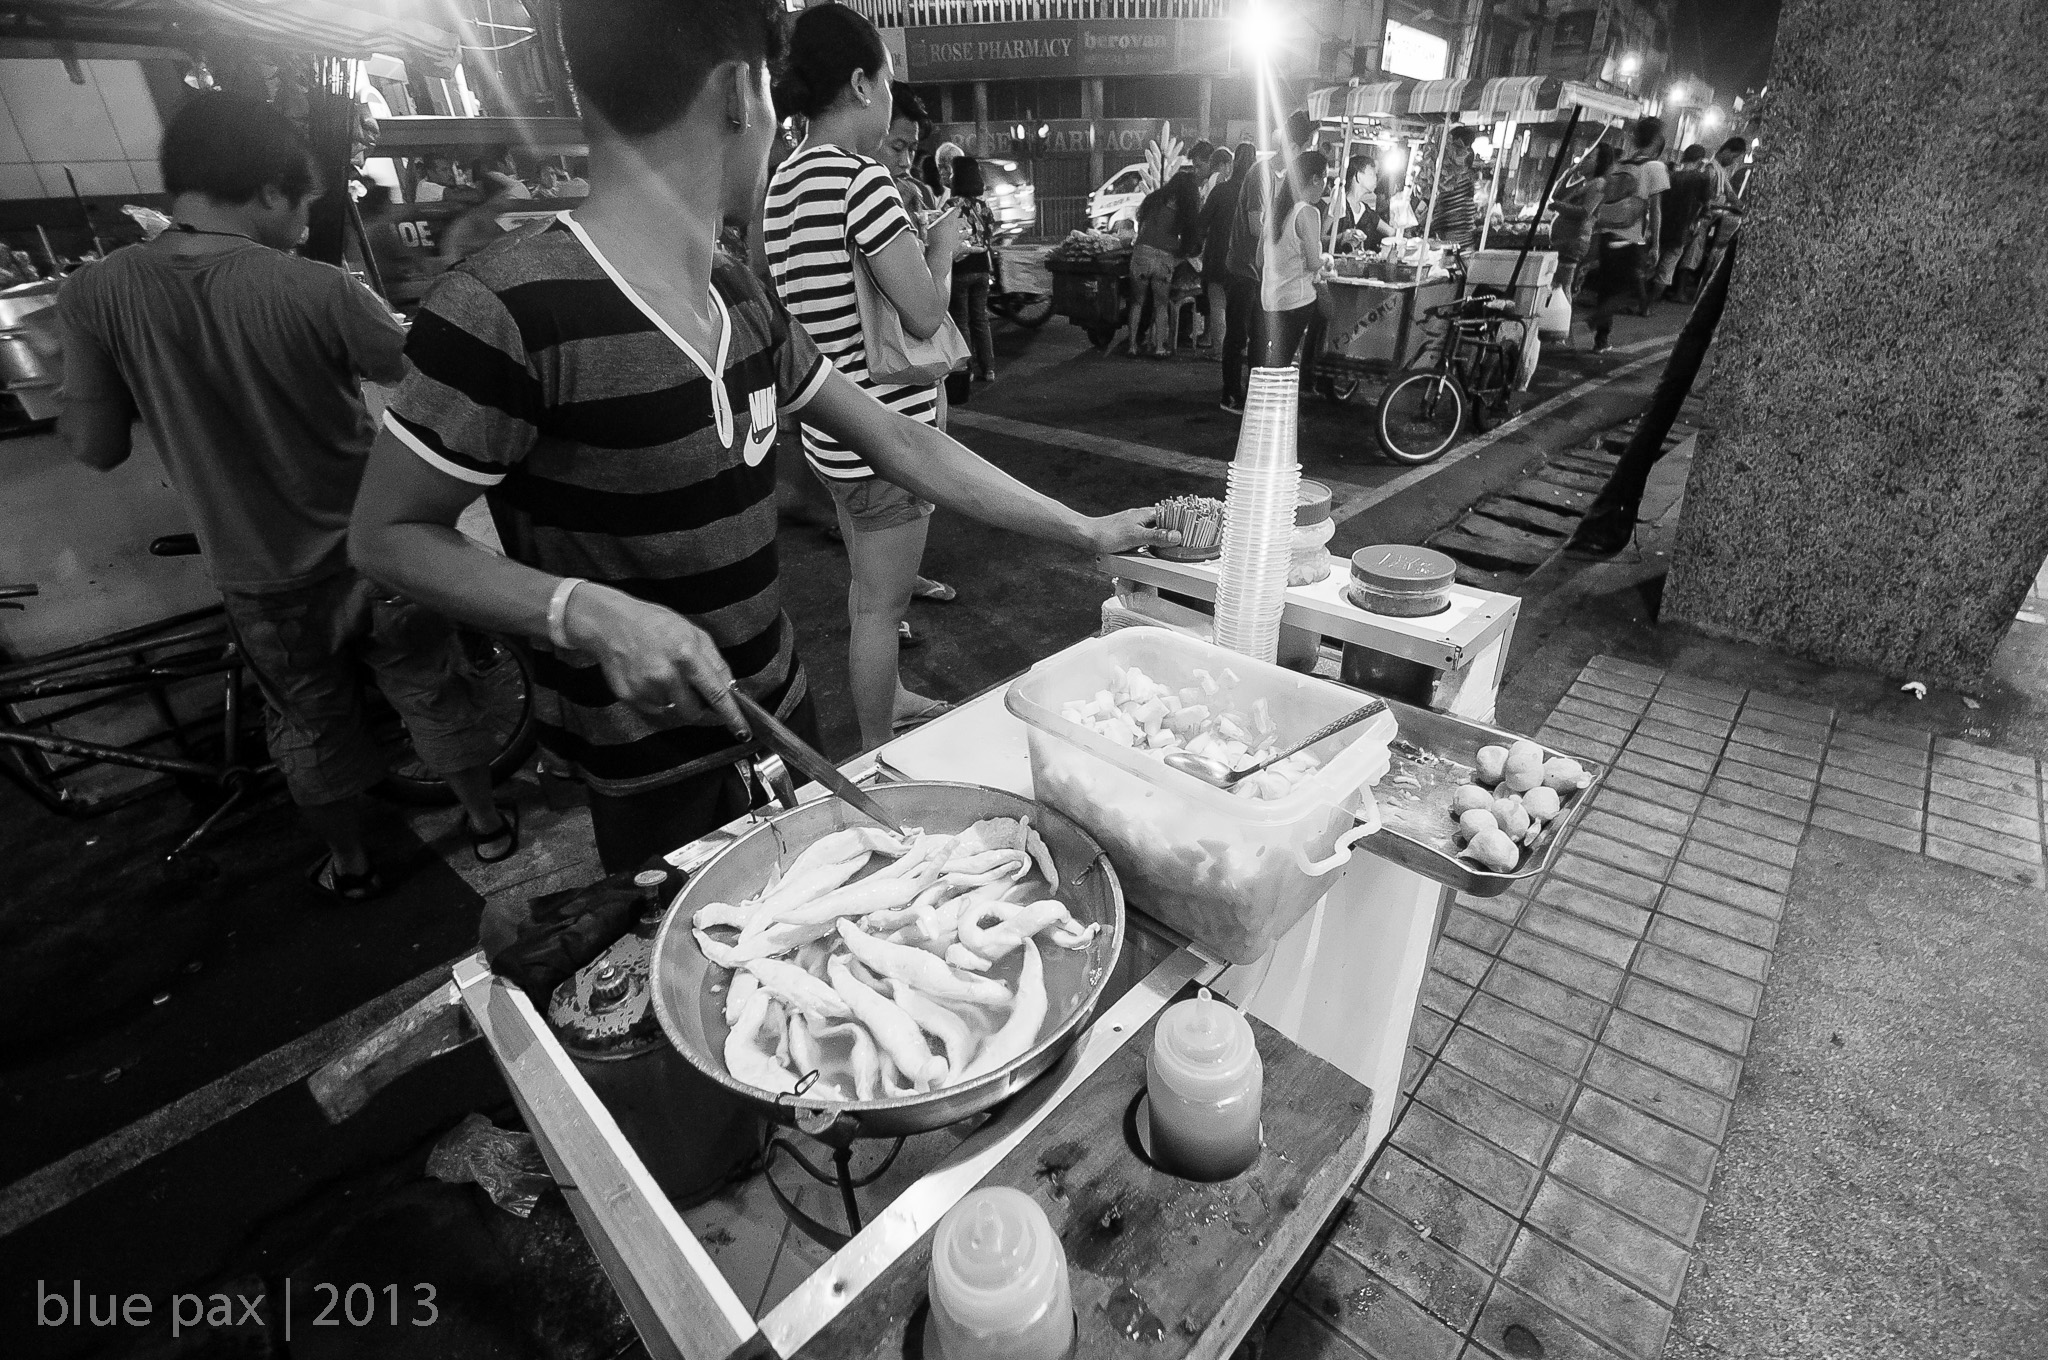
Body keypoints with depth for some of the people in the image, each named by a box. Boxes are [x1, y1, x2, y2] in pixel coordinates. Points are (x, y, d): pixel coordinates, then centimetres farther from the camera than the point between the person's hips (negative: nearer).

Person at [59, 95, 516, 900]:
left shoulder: (96, 295, -12)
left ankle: (349, 865, 39)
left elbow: (95, 448, -7)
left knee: (311, 725, 21)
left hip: (262, 580, 2)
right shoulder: (316, 291, -19)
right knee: (432, 692, 19)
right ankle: (486, 823, 35)